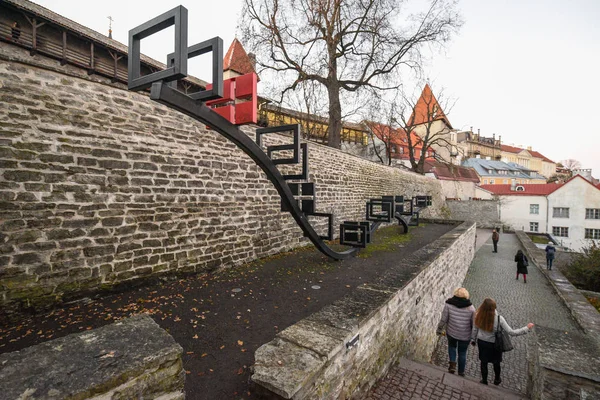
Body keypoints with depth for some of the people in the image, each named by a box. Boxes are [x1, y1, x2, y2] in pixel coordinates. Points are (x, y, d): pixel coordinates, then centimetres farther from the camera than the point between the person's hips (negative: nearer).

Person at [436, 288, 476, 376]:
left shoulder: (448, 304, -16)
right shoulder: (470, 308, -14)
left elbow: (443, 320, -12)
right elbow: (474, 323, -6)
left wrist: (439, 329, 4)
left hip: (451, 333, 0)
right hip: (465, 336, 0)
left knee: (452, 346, 29)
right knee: (462, 353, 20)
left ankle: (452, 364, 14)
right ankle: (461, 372, 33)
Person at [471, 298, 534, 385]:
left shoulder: (478, 315, -23)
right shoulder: (499, 319, -31)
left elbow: (475, 329, -8)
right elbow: (511, 332, -23)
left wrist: (473, 339, 10)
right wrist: (527, 328, -13)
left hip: (481, 342, 1)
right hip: (494, 344, -1)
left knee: (483, 362, 24)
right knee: (496, 363, 28)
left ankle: (484, 380, 44)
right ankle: (497, 380, 52)